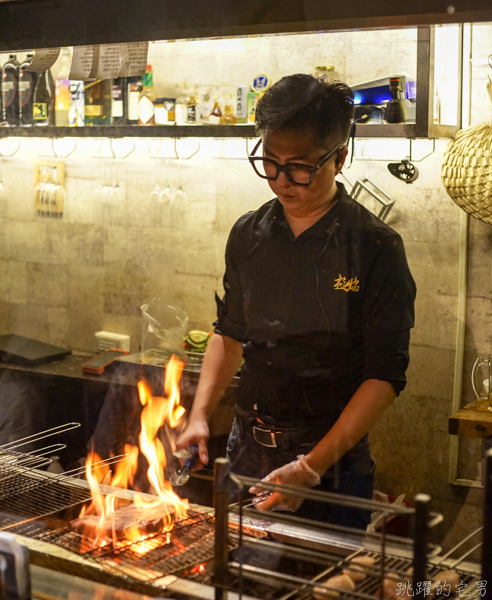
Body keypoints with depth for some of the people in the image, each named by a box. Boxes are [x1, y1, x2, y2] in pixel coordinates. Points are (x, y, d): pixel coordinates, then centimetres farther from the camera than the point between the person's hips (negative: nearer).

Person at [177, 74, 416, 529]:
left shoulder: (376, 248, -12)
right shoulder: (248, 235, 3)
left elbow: (385, 375, -13)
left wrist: (312, 466, -19)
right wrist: (200, 415, 3)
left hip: (333, 462, -4)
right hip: (247, 451, 4)